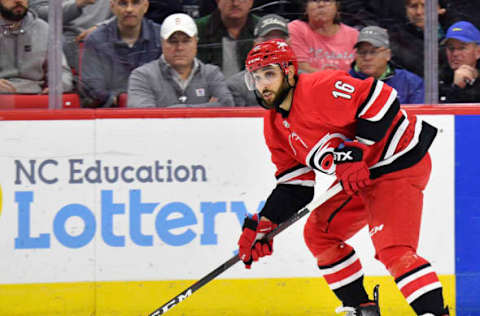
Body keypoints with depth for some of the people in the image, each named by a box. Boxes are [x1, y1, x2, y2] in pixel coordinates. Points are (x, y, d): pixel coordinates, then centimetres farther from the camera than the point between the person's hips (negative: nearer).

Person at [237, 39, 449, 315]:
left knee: (393, 249, -23)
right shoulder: (275, 126, 8)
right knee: (319, 233, 14)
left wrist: (355, 153, -27)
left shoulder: (322, 89, -22)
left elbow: (381, 100, -26)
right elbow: (295, 183, 12)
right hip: (359, 178, 11)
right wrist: (264, 225, 3)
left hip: (399, 165, -11)